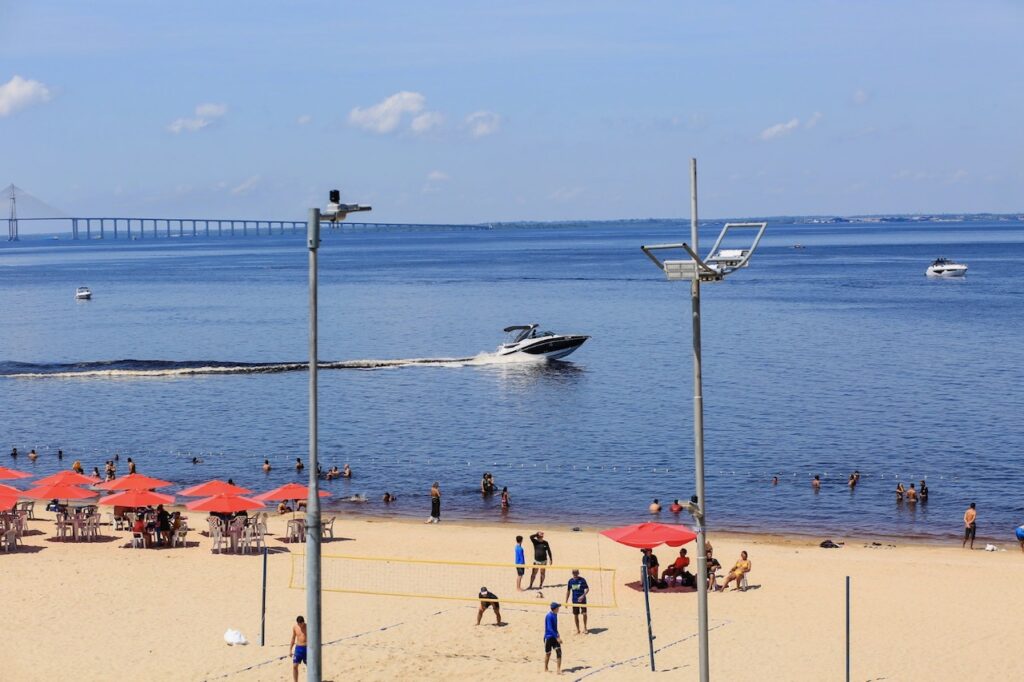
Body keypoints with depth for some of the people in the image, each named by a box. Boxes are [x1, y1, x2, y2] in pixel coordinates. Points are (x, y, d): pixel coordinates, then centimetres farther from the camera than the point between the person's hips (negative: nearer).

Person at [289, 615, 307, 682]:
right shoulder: (294, 627, 1)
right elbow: (293, 638, 11)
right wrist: (290, 650, 10)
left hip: (307, 648, -3)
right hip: (298, 648, 3)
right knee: (294, 666, -2)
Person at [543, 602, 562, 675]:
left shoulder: (555, 614, 5)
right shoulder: (549, 616, -21)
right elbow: (549, 628, -26)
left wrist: (558, 636, 20)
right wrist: (557, 637, -28)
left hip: (555, 637, 7)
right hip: (548, 637, -7)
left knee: (559, 651, -5)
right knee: (548, 653, 7)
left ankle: (558, 669, -5)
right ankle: (546, 669, 25)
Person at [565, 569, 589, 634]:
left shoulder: (582, 580, -6)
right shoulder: (570, 581, 3)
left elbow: (587, 589, -5)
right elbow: (568, 591, 11)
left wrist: (583, 595, -21)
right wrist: (566, 601, 9)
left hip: (582, 600, -3)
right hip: (574, 601, 3)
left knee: (584, 613, -11)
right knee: (575, 615, 6)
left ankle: (585, 628, 6)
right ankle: (577, 629, 18)